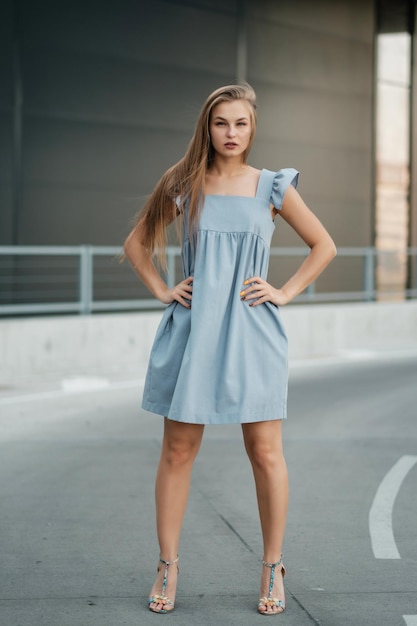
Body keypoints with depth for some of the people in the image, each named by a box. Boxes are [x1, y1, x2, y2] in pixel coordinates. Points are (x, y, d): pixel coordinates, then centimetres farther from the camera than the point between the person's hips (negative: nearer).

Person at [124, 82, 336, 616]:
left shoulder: (272, 188, 3)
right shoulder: (182, 186, 4)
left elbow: (323, 246, 11)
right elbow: (137, 242, 16)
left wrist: (285, 292, 3)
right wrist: (161, 291, 5)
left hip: (251, 331, -1)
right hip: (192, 330, 1)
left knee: (265, 453, 1)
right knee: (177, 451, 4)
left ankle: (272, 567, 14)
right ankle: (167, 565, 17)